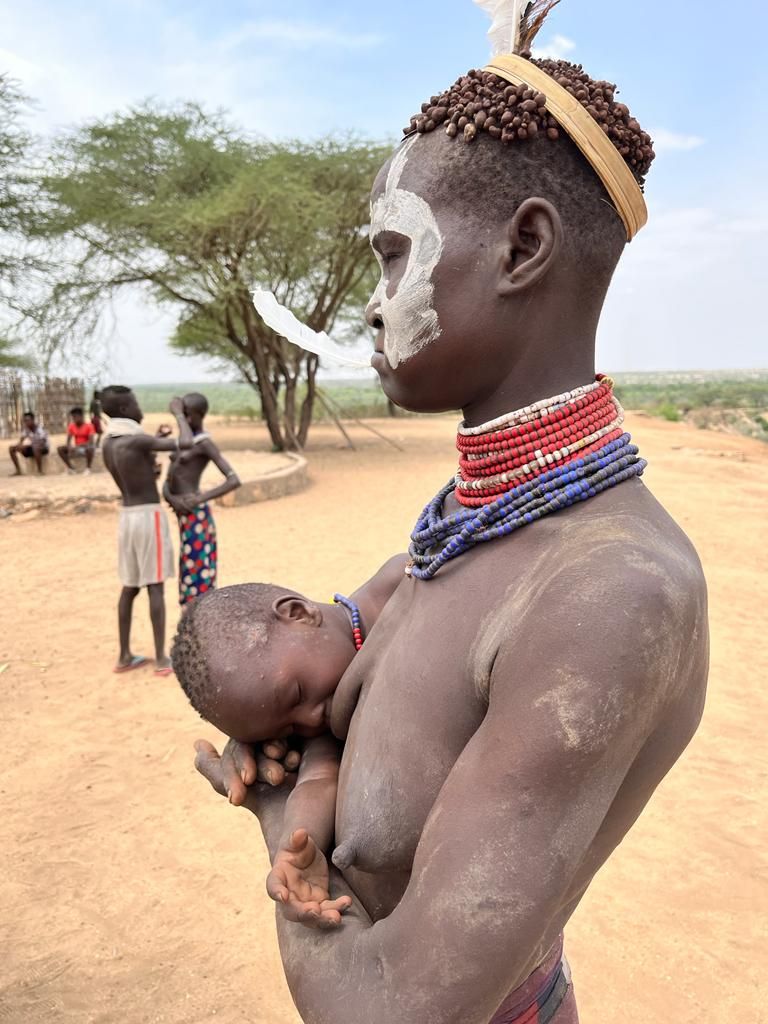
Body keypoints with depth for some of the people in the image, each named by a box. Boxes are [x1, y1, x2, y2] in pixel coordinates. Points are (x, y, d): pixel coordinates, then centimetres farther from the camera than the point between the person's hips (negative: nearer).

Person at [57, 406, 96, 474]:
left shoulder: (89, 426, -8)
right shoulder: (71, 426, 5)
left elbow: (91, 441, -18)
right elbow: (68, 440, 0)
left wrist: (80, 445, -32)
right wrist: (70, 447, -22)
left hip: (86, 448, -5)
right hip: (76, 448, 5)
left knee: (89, 448, -40)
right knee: (60, 448, -17)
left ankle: (88, 468, -24)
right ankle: (70, 467, -11)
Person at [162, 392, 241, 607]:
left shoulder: (205, 443, -11)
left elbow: (234, 480, -20)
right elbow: (167, 483, 11)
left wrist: (201, 499, -25)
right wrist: (171, 499, -11)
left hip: (195, 517, -9)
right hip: (186, 517, 9)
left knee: (198, 578, -3)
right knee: (192, 577, 14)